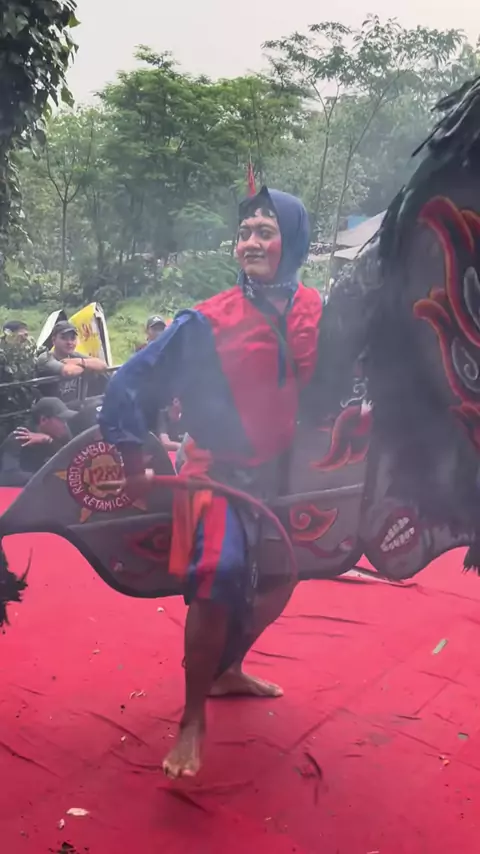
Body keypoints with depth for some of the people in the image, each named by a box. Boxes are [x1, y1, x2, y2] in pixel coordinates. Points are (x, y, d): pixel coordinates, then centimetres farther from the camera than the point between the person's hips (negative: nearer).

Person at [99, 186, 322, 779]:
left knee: (280, 578, 18)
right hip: (220, 473, -5)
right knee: (219, 579, -25)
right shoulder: (208, 322, -17)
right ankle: (192, 719, -4)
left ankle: (227, 671, 44)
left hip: (281, 473, 6)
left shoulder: (315, 313, -7)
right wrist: (134, 466, -9)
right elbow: (131, 385, -10)